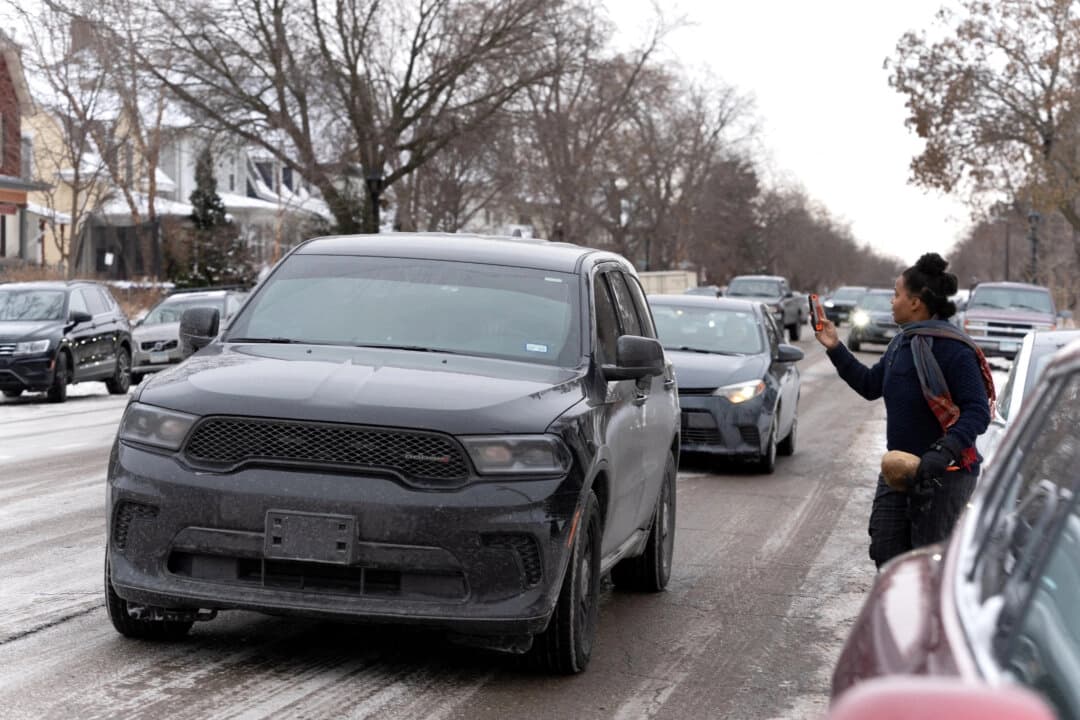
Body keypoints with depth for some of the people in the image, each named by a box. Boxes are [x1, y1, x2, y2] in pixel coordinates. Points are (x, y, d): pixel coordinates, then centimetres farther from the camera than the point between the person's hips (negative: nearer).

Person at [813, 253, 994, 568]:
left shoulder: (951, 347, -18)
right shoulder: (902, 343, 9)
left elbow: (978, 411, -22)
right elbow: (870, 385, 23)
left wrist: (944, 453, -33)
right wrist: (835, 349, 17)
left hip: (944, 472, -9)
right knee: (886, 548, 10)